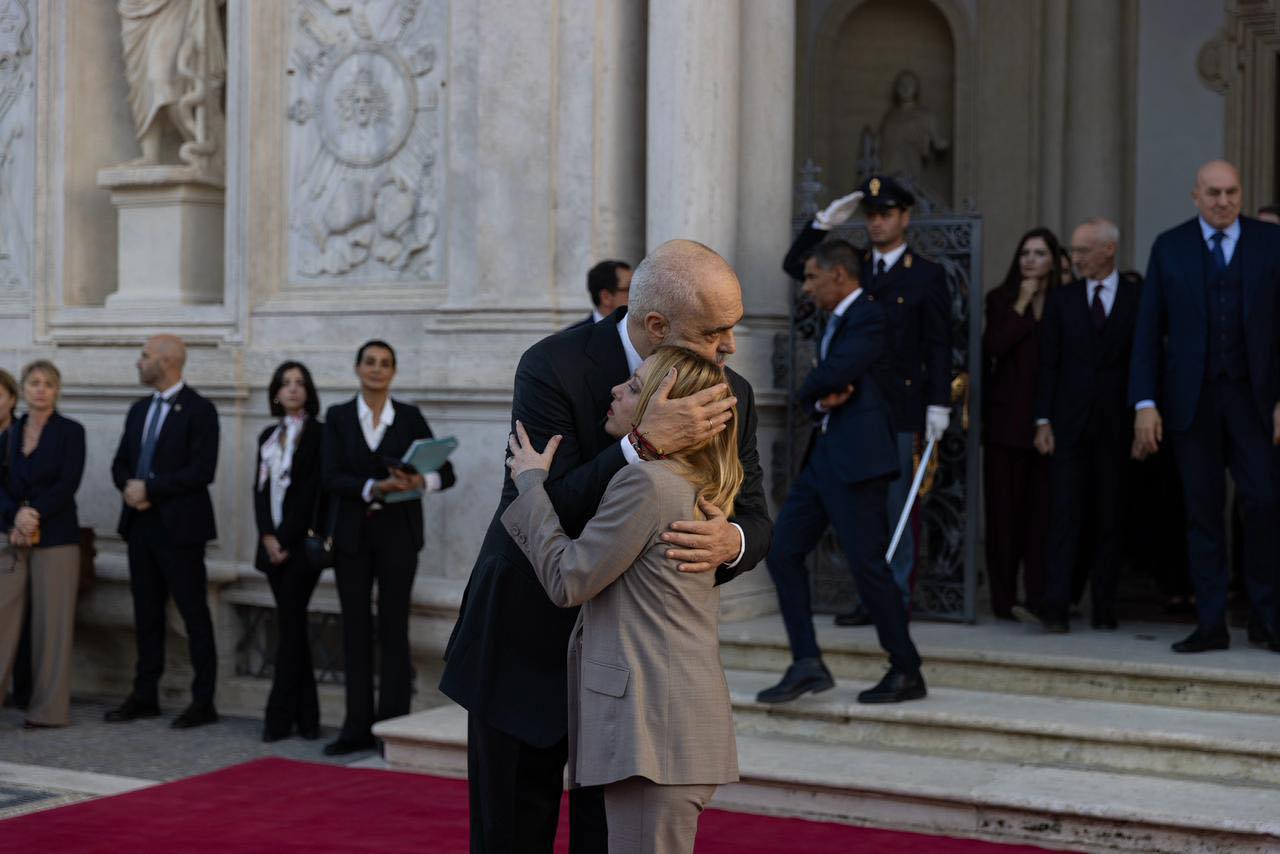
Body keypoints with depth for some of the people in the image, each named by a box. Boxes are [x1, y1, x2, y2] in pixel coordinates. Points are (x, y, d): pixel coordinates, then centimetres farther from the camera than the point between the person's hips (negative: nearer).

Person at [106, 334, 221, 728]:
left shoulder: (199, 410, -9)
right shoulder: (139, 410, 15)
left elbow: (201, 471, -17)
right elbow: (121, 463, 17)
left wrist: (149, 489, -16)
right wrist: (128, 486, -5)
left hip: (179, 526, -7)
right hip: (140, 523, 7)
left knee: (194, 614, -1)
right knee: (146, 613, 12)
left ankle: (203, 701, 4)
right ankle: (145, 695, 20)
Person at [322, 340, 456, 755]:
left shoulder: (410, 417, 2)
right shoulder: (339, 416, 4)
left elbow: (445, 473, -1)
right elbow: (332, 478, -6)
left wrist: (421, 481, -23)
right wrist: (374, 488, -22)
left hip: (397, 533, -1)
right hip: (353, 533, 1)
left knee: (393, 629, -1)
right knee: (355, 628, 4)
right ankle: (358, 728, 11)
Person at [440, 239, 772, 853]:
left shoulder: (729, 396, -7)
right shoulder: (553, 369, -20)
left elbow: (755, 518, -4)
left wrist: (729, 542, -29)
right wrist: (645, 443, -39)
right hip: (532, 644, -3)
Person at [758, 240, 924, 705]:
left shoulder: (869, 317, -10)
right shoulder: (836, 322, 20)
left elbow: (834, 372, -23)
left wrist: (809, 392, -2)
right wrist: (821, 400, -6)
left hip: (856, 460, -10)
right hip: (823, 456, 10)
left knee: (868, 565, -6)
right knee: (782, 551, 5)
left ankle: (907, 673, 6)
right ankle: (807, 663, 6)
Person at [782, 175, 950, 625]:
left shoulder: (926, 275, 1)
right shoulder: (853, 268, 14)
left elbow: (939, 346, -2)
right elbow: (795, 265, 13)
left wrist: (938, 406, -9)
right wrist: (824, 222, 1)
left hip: (899, 410, -4)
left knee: (895, 506, -1)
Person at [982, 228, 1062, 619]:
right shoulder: (1001, 300, 8)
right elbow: (994, 347, -9)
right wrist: (1022, 305, -6)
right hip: (1007, 418, 0)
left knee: (1044, 510, -1)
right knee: (1005, 509, 1)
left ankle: (1040, 598, 5)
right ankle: (1004, 599, 6)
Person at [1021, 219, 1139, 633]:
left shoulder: (1139, 299, 3)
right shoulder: (1060, 299, 9)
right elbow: (1048, 363, 7)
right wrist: (1043, 421, -1)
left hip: (1116, 426, -1)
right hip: (1069, 425, 1)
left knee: (1109, 521, 4)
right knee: (1064, 517, -6)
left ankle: (1104, 609, 10)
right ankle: (1054, 609, -11)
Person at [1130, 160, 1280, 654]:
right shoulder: (1169, 247, 6)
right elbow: (1149, 330, 4)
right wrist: (1145, 403, -4)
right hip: (1191, 400, 1)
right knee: (1203, 514, 5)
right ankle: (1211, 625, 11)